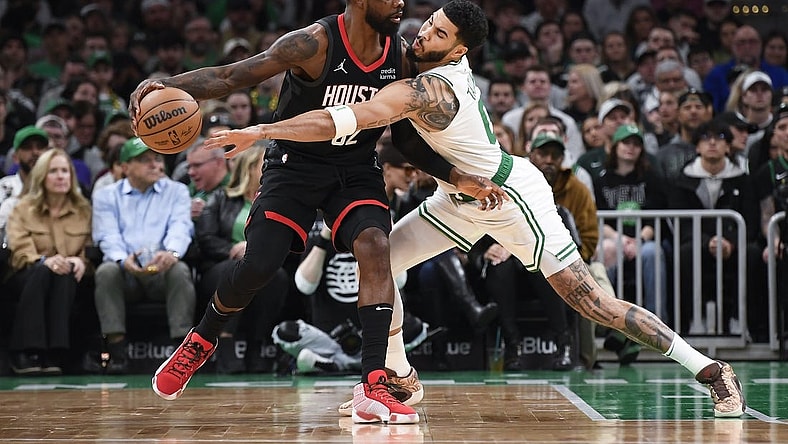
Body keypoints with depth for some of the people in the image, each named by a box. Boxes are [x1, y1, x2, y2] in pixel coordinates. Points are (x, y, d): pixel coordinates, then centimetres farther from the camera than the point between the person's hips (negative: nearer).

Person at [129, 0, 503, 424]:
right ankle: (199, 342, 19)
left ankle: (373, 386, -25)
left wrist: (459, 178, -3)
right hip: (296, 162, -3)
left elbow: (406, 138, 6)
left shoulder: (399, 55, -7)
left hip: (357, 166, 3)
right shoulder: (314, 43, -23)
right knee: (258, 266, -13)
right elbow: (230, 76, -23)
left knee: (375, 246, -21)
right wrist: (166, 85, -39)